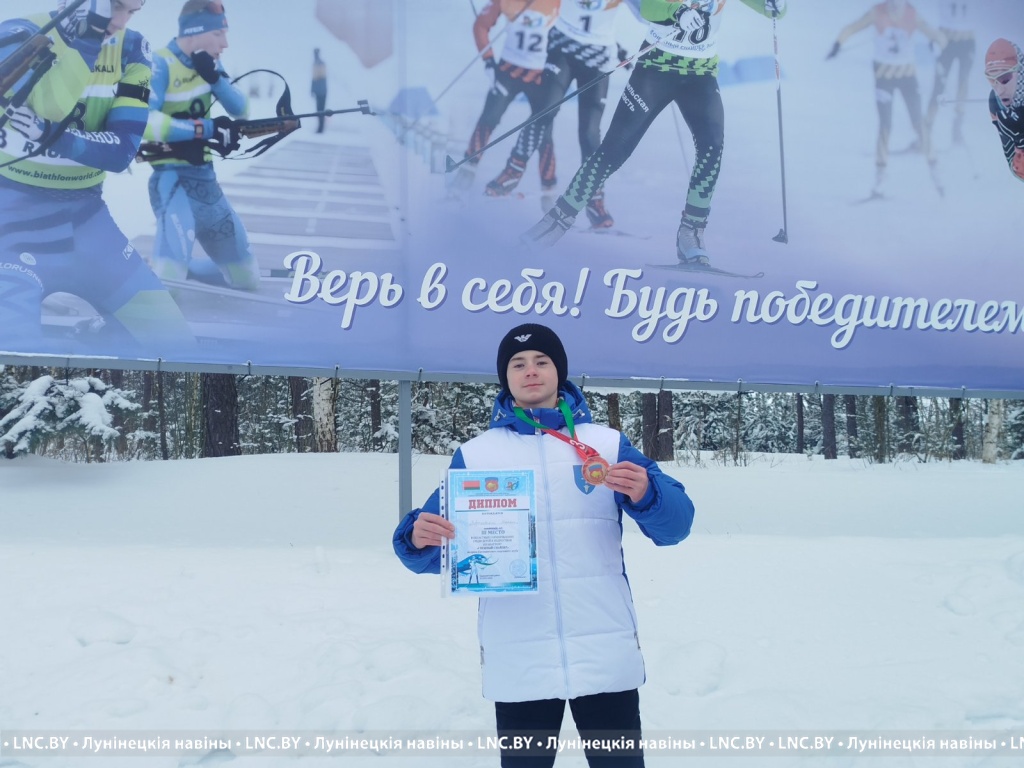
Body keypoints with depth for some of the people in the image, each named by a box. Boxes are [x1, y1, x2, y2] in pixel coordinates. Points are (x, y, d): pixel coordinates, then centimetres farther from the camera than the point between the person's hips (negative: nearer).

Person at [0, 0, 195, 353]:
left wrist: (53, 137, -24)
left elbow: (123, 148, -9)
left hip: (83, 207, 5)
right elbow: (56, 108, -30)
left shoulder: (131, 50, 1)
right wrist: (87, 37, -29)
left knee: (161, 324, 6)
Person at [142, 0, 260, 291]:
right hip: (171, 179, -8)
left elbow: (242, 112, 3)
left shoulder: (208, 63, 9)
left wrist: (214, 77, -13)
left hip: (205, 180, 8)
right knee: (167, 276, -31)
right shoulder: (160, 66, -15)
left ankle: (184, 267, 35)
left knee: (247, 280, 15)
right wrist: (206, 128, -25)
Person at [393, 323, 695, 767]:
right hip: (517, 664, 0)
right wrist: (419, 538, -20)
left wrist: (645, 494, -21)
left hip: (606, 657, 0)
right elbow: (440, 549, 4)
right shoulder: (474, 455, 8)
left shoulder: (608, 443, 8)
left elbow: (675, 522, 1)